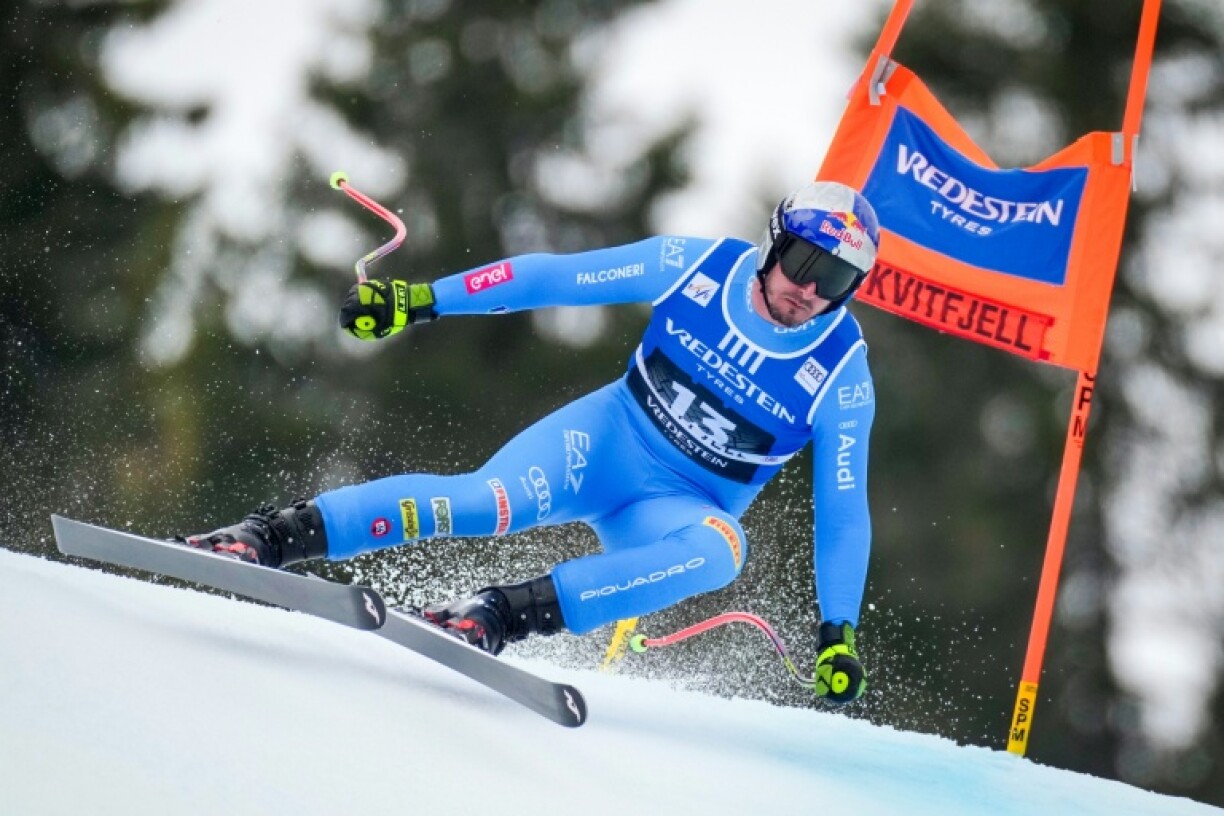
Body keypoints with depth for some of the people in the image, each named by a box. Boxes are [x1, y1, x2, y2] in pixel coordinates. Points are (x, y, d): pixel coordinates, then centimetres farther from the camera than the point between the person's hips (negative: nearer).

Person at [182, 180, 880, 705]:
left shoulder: (842, 376, -14)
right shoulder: (700, 265, -11)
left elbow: (844, 513, -6)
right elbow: (556, 276, -5)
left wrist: (840, 633, -11)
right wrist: (424, 300, -8)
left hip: (683, 510, 0)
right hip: (608, 436, 0)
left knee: (723, 548, -37)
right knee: (493, 502, -30)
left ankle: (502, 616, -38)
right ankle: (272, 536, -28)